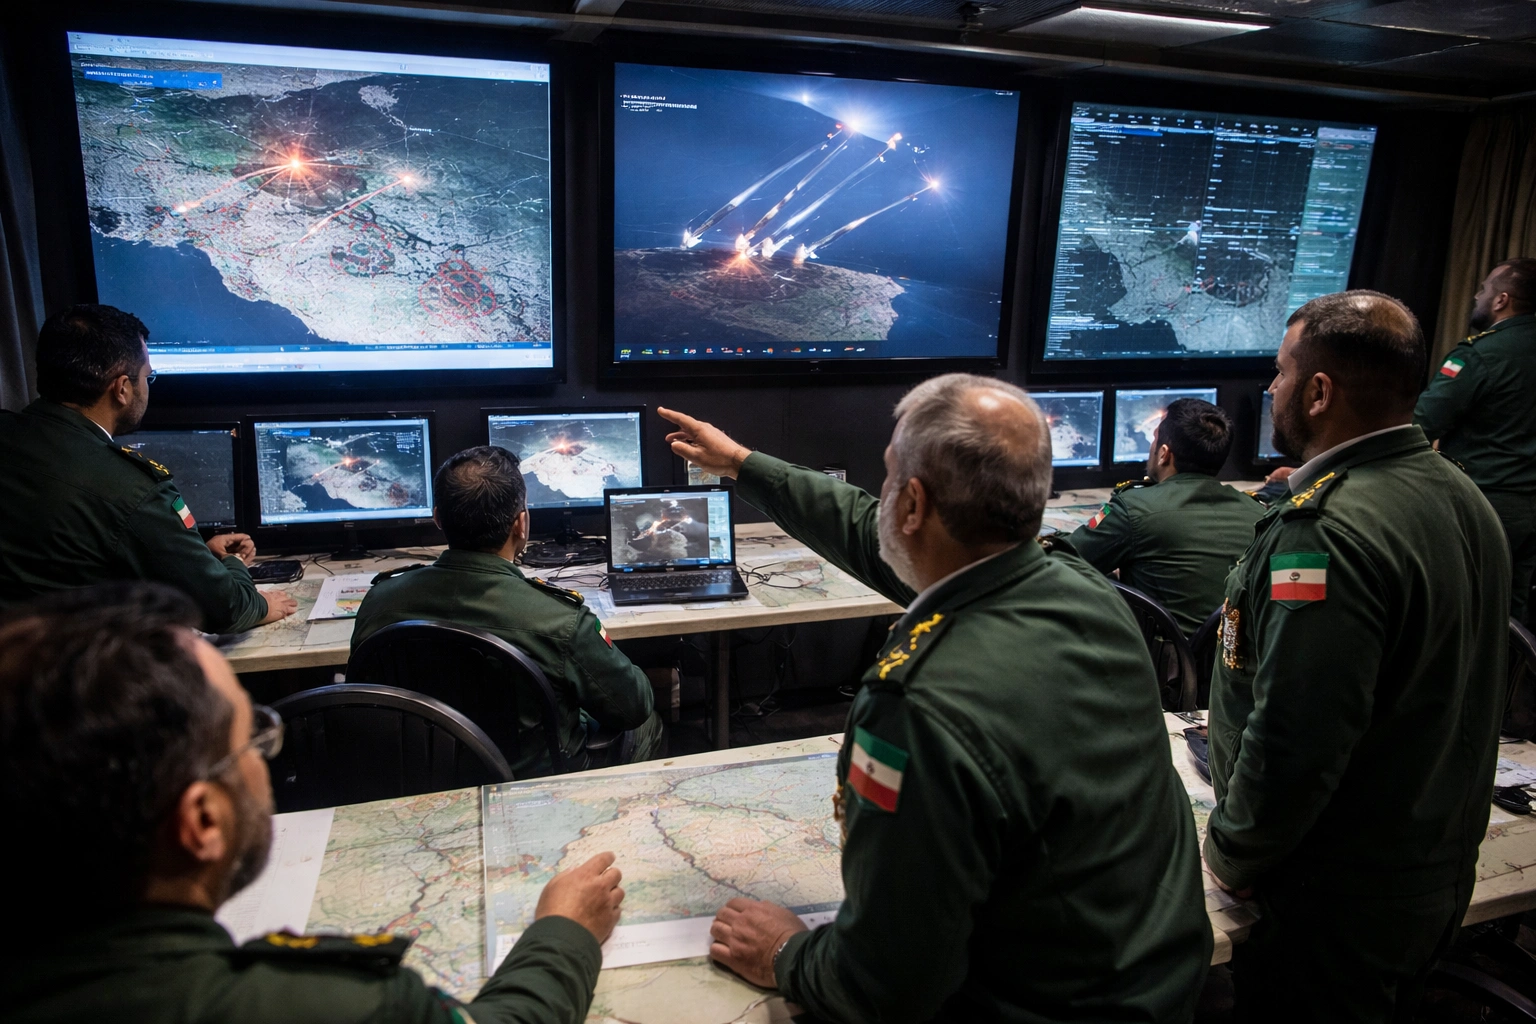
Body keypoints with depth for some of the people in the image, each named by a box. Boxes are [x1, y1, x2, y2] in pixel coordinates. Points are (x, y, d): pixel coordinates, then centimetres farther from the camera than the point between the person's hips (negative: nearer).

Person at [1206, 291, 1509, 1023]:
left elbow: (1293, 740, -30)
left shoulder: (1325, 532, -29)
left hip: (1338, 900, -8)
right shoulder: (1462, 496, 2)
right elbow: (1446, 694, 11)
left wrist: (1229, 853, -14)